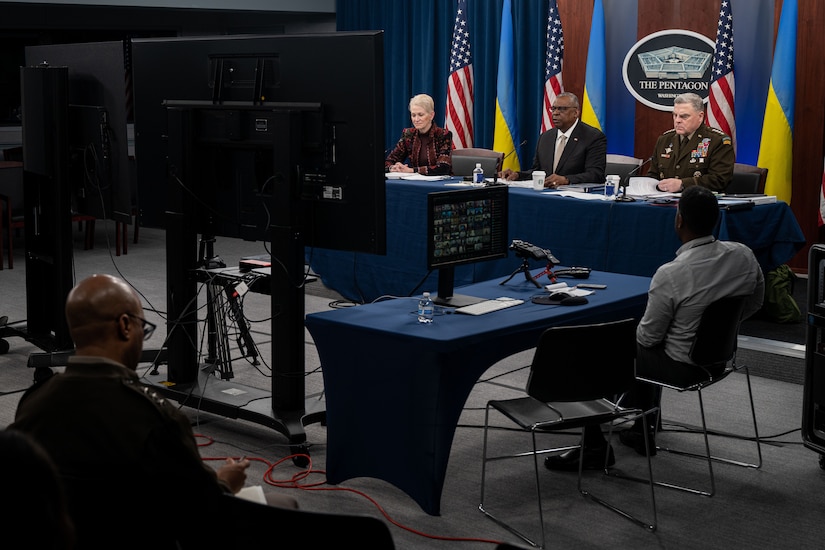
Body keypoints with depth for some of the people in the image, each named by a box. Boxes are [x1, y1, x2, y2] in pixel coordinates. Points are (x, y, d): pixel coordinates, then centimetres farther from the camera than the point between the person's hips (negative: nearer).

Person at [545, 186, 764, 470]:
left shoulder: (670, 275, -28)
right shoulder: (744, 256, -10)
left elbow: (648, 337, -16)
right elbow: (753, 305, 7)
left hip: (681, 367, -7)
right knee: (640, 347, 32)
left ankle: (594, 448, 19)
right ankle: (641, 430, 41)